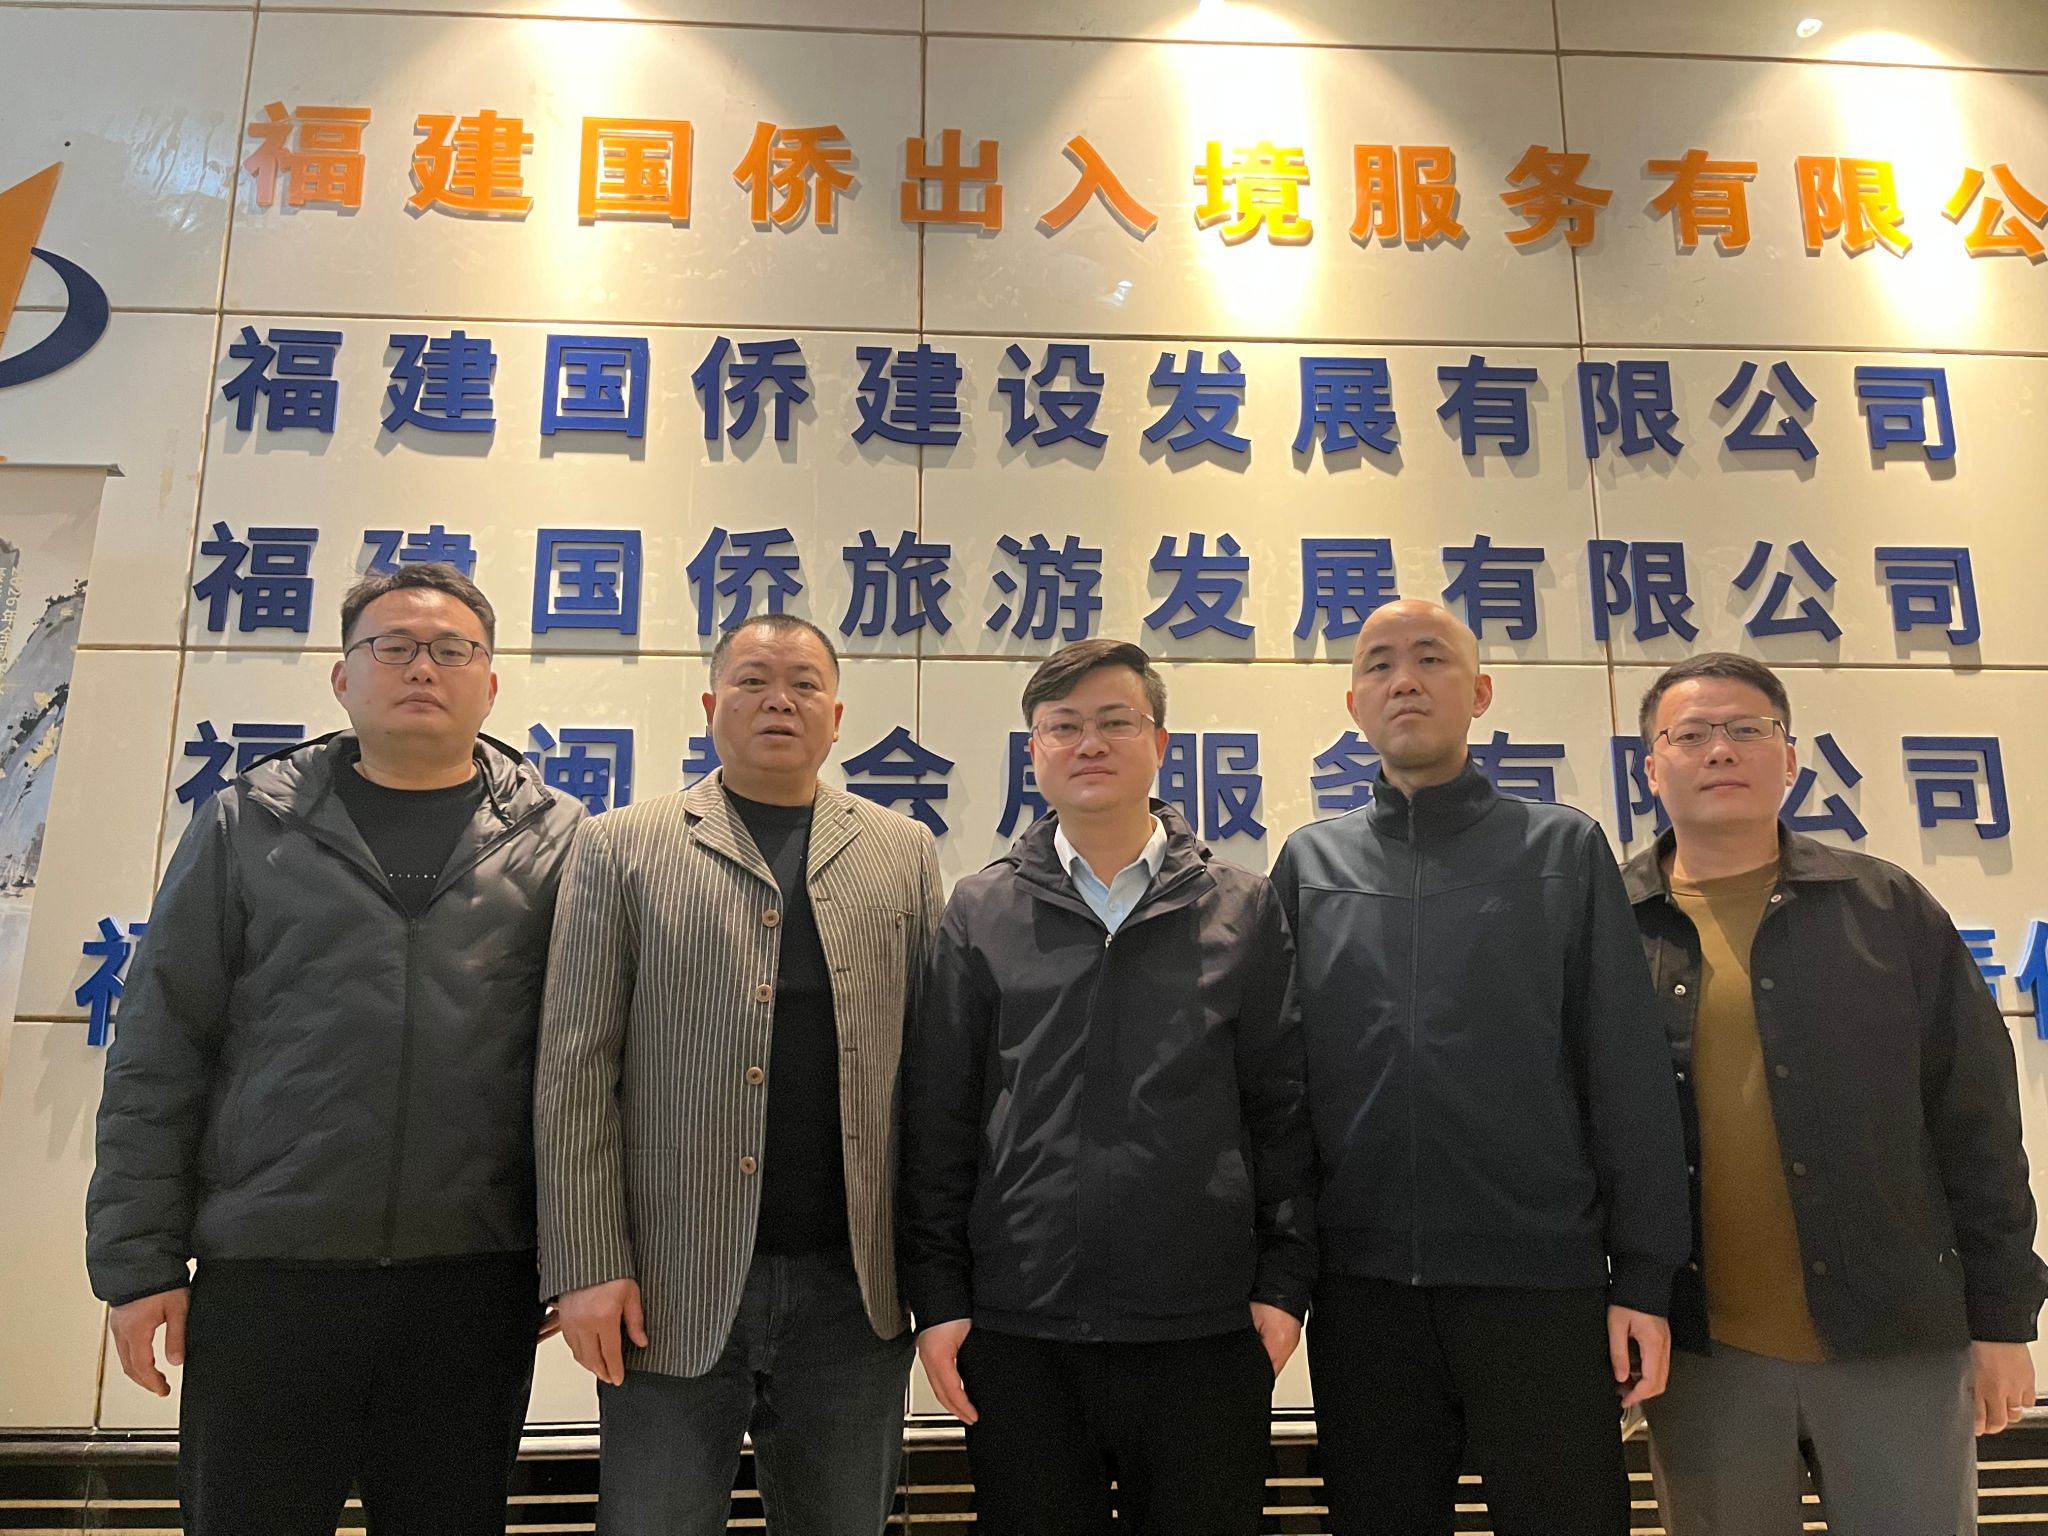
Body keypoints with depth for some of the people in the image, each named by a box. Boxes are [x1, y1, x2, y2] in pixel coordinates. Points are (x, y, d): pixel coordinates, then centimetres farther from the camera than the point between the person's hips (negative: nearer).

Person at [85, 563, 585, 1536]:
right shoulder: (247, 825, 5)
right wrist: (138, 1260, 0)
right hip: (264, 1275, 0)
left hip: (476, 1281, 0)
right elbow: (158, 1052, 4)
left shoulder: (555, 839, 3)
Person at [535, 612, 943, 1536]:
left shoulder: (904, 854, 8)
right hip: (669, 1287, -1)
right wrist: (589, 1264, -7)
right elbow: (577, 1070, -1)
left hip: (851, 1286, 2)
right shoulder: (620, 850, 3)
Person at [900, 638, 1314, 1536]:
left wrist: (1284, 1281, -2)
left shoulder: (1244, 909, 3)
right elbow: (937, 1119, 3)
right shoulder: (979, 914, 3)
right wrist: (937, 1293, 0)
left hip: (1207, 1329, 0)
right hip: (1018, 1330, 0)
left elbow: (1281, 1109, 3)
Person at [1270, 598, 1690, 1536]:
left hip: (1544, 1281, -1)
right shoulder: (1309, 865, 7)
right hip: (1360, 1286, 2)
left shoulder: (1564, 850, 4)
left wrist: (1643, 1276, -4)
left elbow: (1629, 1075, 0)